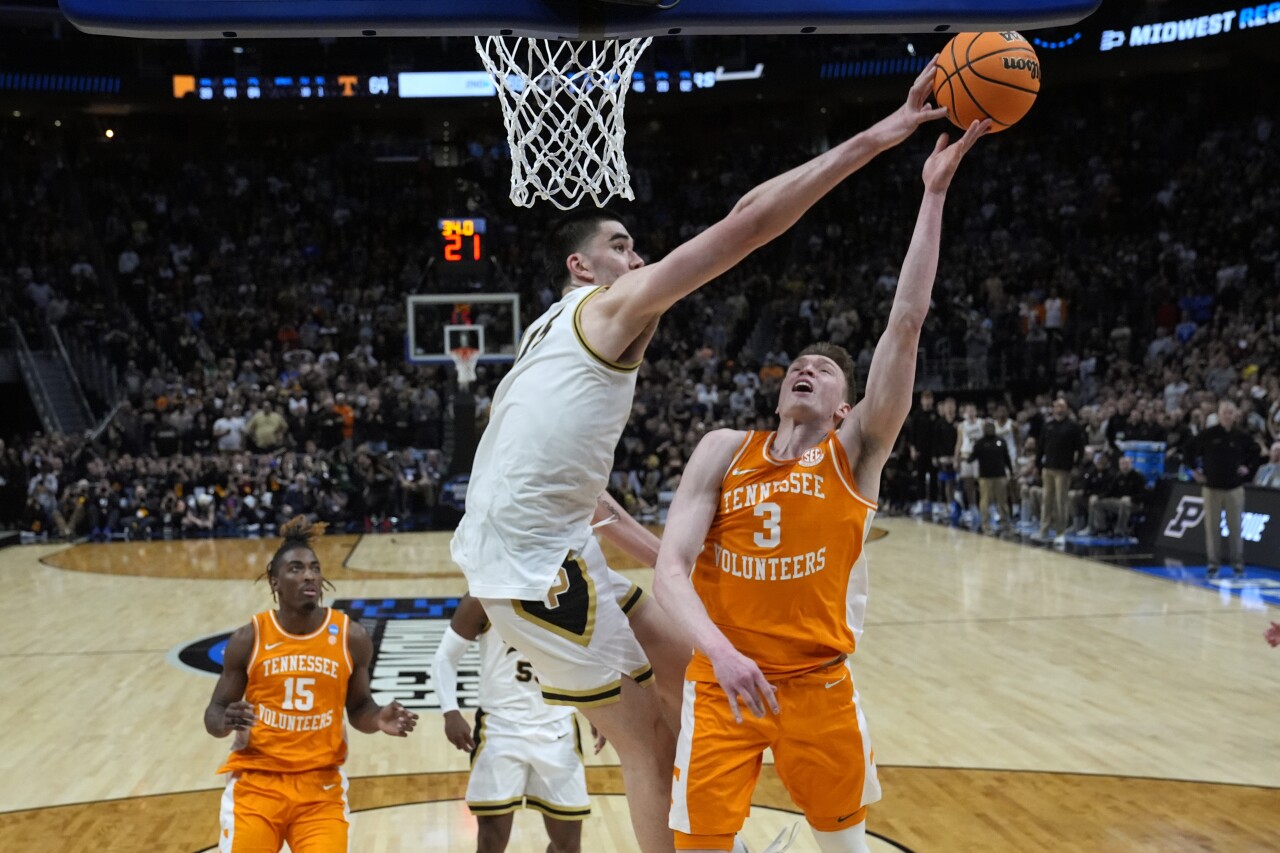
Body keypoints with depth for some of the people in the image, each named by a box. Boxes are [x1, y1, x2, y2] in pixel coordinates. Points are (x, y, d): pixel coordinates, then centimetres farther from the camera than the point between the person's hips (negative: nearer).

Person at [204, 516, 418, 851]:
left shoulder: (351, 637, -2)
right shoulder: (248, 639, -5)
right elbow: (213, 713, 2)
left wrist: (378, 719, -13)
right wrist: (227, 720, -22)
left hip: (321, 787, 1)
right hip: (256, 782, 0)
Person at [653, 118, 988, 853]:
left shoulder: (856, 452, -4)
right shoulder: (724, 451, -1)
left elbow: (906, 323, -14)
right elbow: (671, 567, -10)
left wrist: (935, 194, -18)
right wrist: (719, 649, -29)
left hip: (819, 681, 0)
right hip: (721, 677, 0)